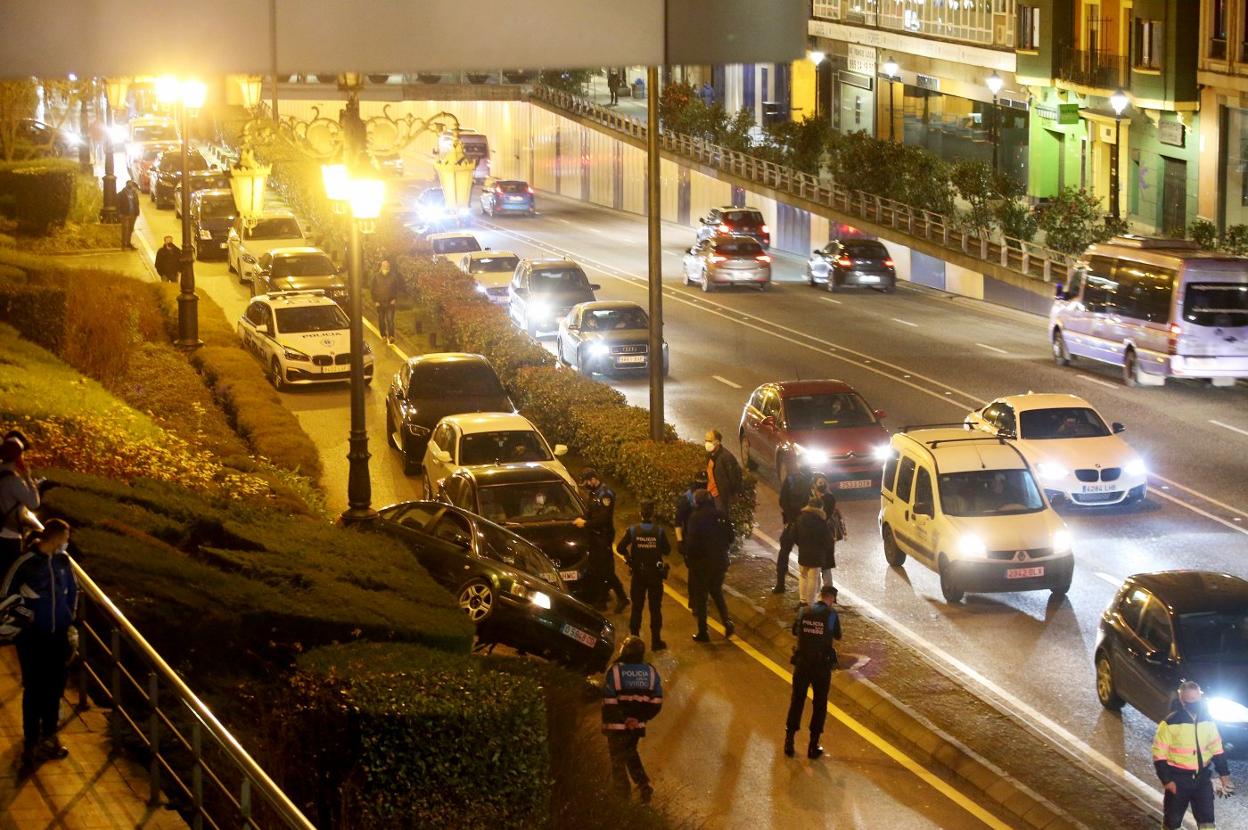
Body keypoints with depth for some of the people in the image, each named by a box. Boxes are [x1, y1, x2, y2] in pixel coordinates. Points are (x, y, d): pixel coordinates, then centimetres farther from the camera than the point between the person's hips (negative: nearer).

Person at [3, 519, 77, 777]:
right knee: (34, 691, -1)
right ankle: (31, 744, 8)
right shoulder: (26, 563, -16)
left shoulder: (62, 561, -1)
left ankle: (48, 735, 32)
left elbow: (73, 589, 16)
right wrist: (23, 620, -10)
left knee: (55, 688, 15)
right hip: (33, 638, -5)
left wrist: (69, 617, 13)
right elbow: (7, 595, -8)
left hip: (59, 636, 5)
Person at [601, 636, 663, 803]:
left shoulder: (615, 671, -14)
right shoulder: (651, 672, -1)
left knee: (618, 760, 8)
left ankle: (622, 796, 10)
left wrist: (606, 725, -7)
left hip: (617, 725, -4)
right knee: (630, 753, 27)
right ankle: (644, 785, 13)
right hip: (637, 724, 5)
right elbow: (657, 702, 0)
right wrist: (642, 717, 6)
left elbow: (608, 702, -14)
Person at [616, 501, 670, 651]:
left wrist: (629, 557, 5)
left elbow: (620, 548, -12)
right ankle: (656, 641, 10)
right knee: (655, 609, 8)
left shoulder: (632, 530, -10)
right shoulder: (659, 530, -12)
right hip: (655, 573, -1)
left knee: (637, 608, 11)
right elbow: (667, 550, -7)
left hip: (638, 573, 1)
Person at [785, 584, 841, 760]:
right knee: (819, 706, 11)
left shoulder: (804, 611, -5)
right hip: (822, 666, -2)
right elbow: (837, 636, 2)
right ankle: (813, 746, 13)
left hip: (802, 664, 2)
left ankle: (789, 742, 18)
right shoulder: (832, 614, -12)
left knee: (796, 702, 15)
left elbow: (795, 631, 9)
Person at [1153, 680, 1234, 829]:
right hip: (1178, 779, -4)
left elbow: (1216, 749, 12)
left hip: (1202, 778, 4)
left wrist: (1224, 774, 9)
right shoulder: (1169, 723, -15)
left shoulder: (1207, 721, 0)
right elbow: (1159, 755, -13)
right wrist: (1167, 780, -16)